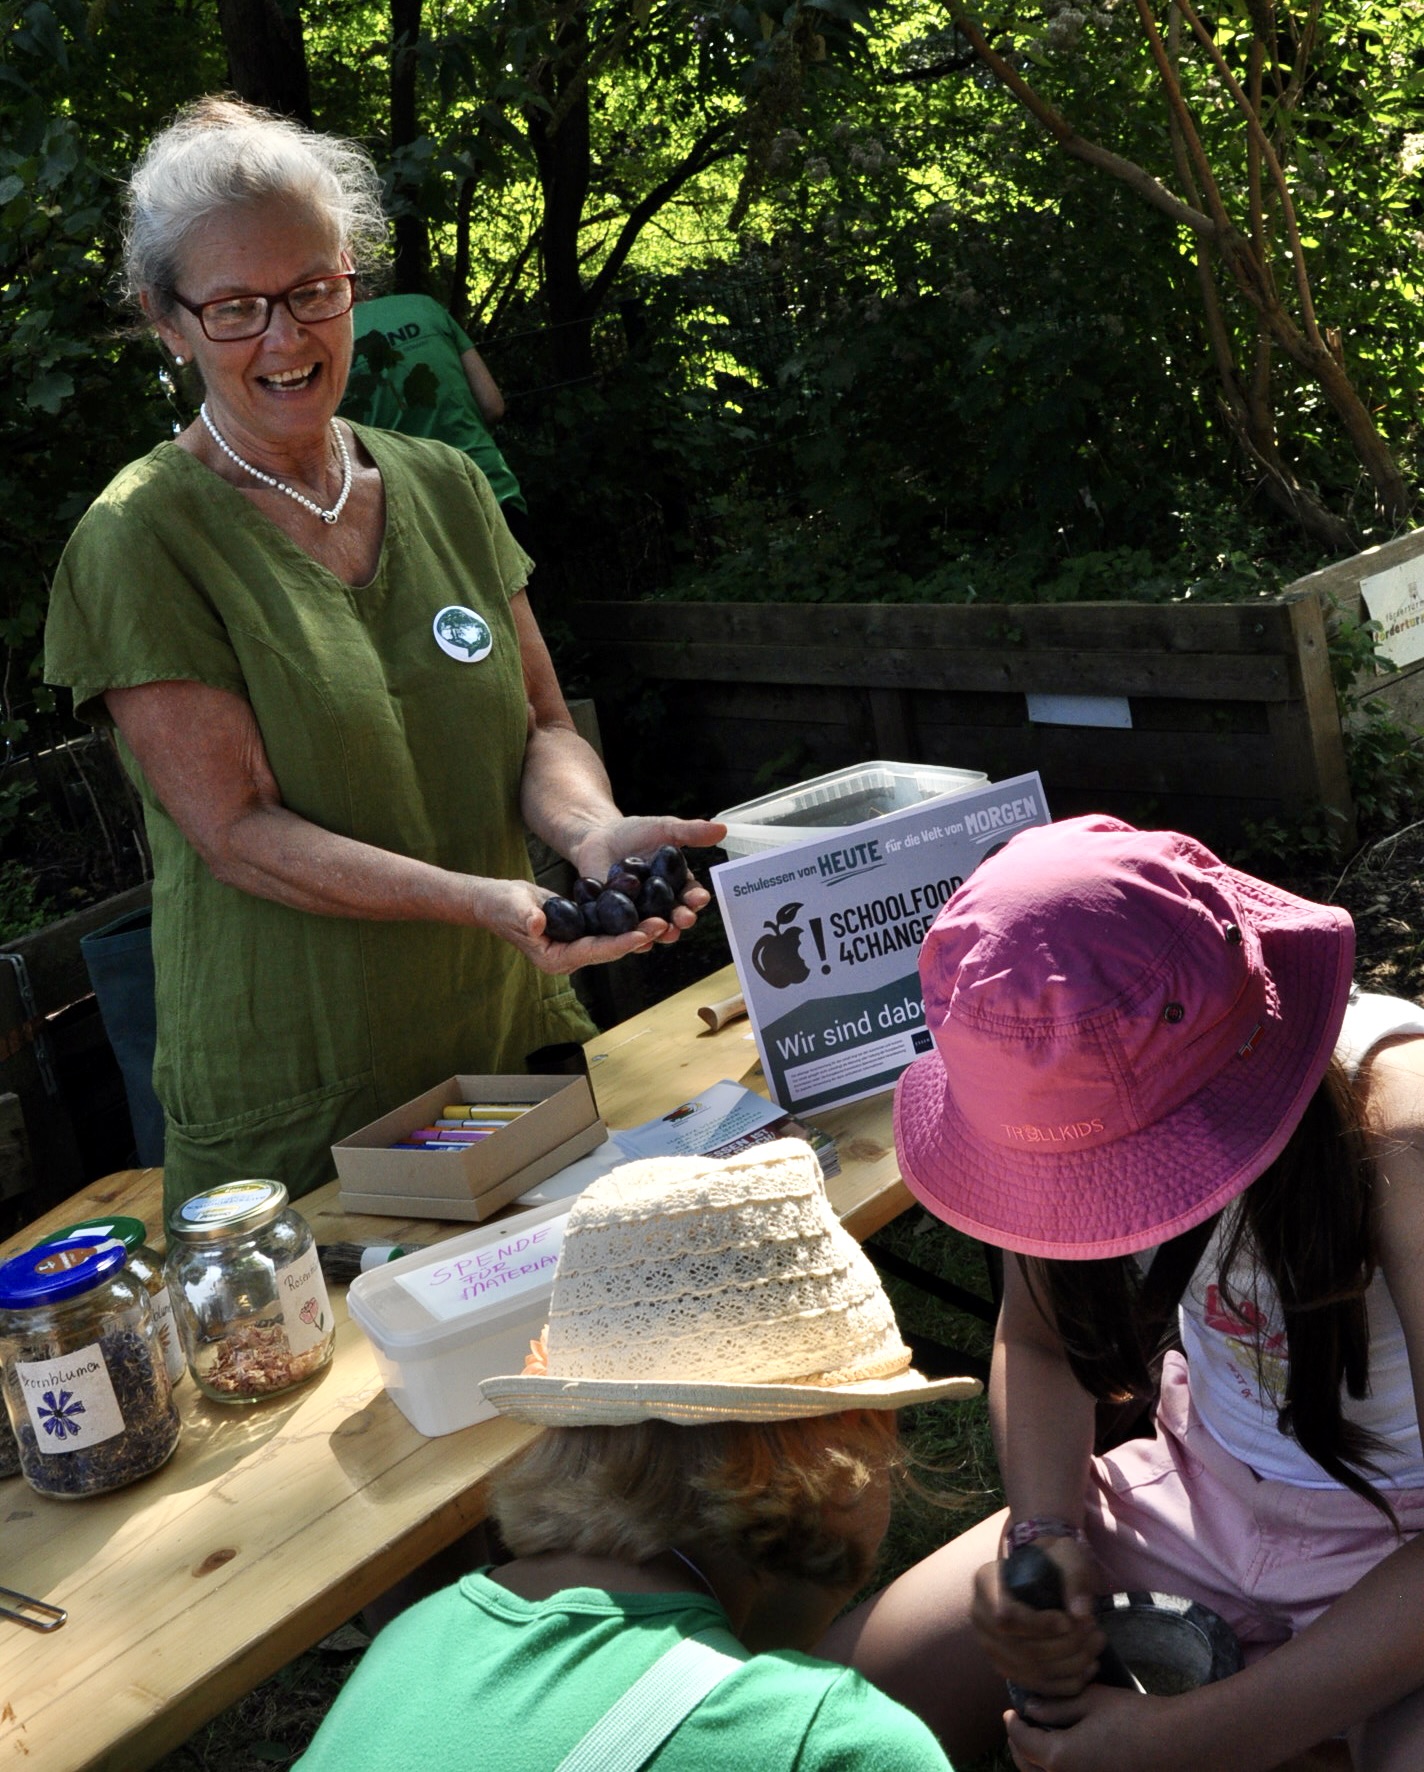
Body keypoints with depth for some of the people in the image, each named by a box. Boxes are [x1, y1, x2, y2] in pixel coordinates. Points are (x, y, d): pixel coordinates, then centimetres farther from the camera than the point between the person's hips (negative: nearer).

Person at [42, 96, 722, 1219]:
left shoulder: (444, 487, 6)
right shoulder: (141, 543, -11)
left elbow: (541, 726, 6)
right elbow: (236, 830, -16)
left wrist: (593, 833, -17)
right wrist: (483, 900, -28)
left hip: (515, 1042, 5)